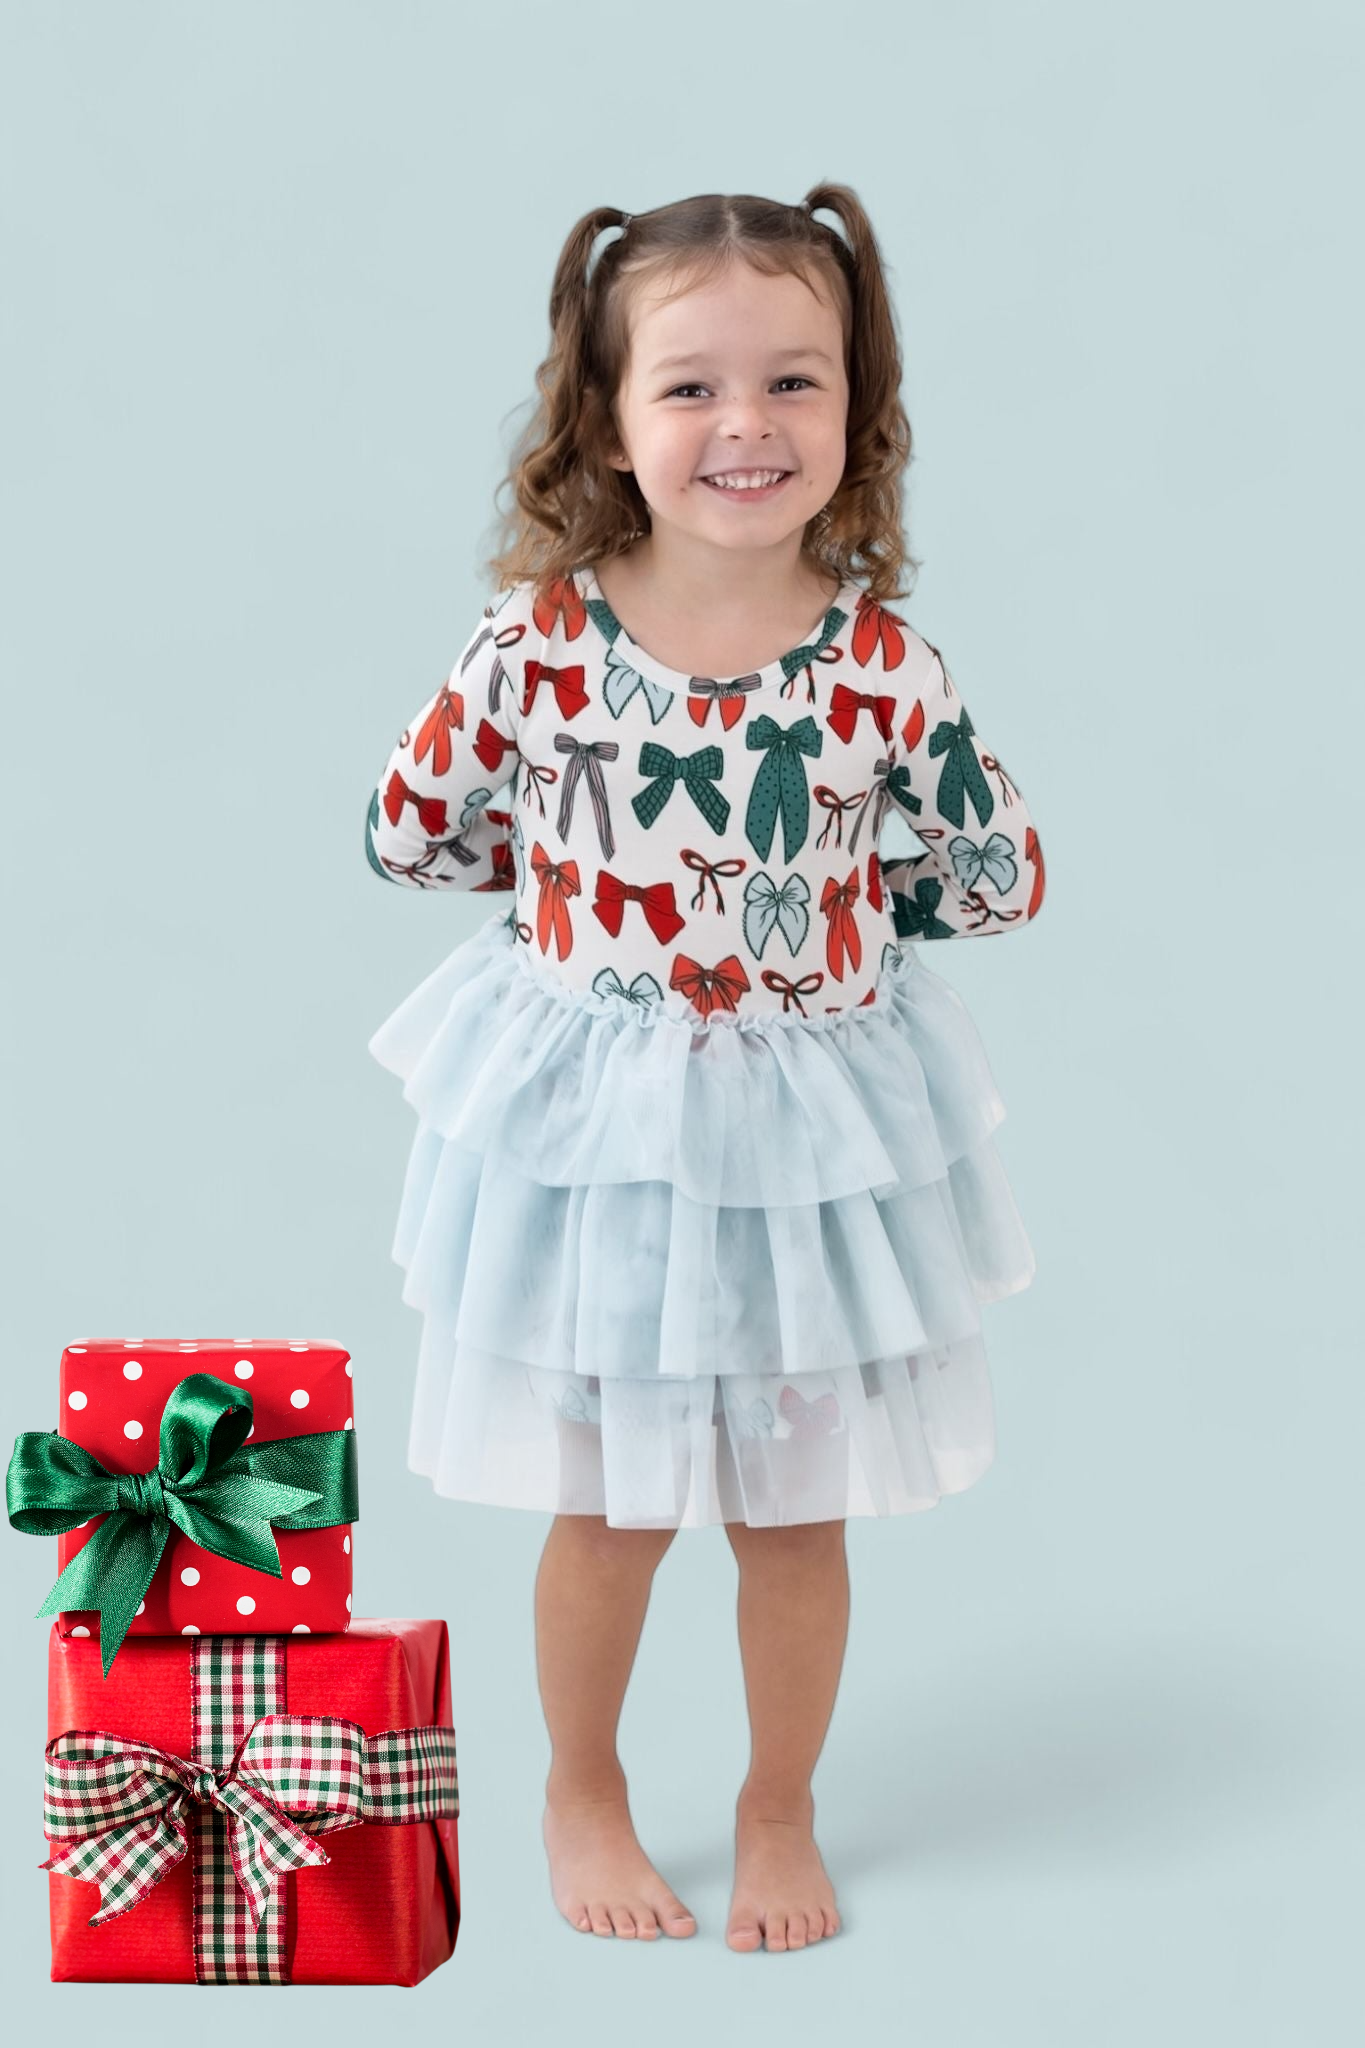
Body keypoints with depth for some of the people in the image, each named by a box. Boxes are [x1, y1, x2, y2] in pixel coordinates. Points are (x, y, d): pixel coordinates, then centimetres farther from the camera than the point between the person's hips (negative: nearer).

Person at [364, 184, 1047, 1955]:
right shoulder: (538, 637, -14)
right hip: (593, 1125, 0)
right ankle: (584, 1792, 40)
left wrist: (836, 880, -6)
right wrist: (586, 869, -4)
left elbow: (1002, 883, -2)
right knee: (609, 1510, 14)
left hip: (811, 1126, 1)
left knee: (792, 1510, 15)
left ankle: (780, 1812, 39)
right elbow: (408, 831, -2)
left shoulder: (885, 665, -13)